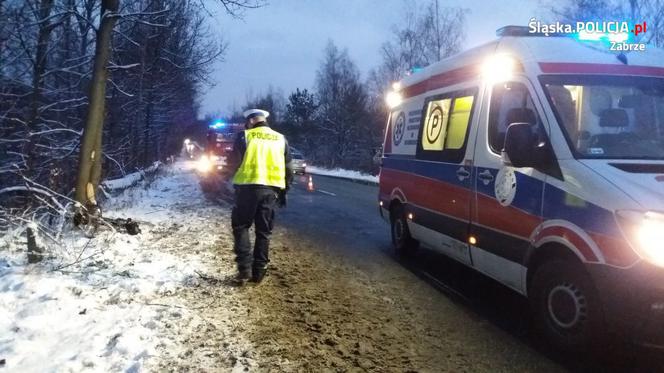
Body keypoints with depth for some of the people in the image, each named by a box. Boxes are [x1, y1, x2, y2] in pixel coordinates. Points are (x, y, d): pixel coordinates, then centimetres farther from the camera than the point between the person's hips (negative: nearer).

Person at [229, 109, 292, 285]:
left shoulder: (244, 136, 2)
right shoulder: (281, 139, 13)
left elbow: (235, 161, -3)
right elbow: (288, 169, 12)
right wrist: (284, 191, 19)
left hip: (249, 186, -3)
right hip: (271, 189, 3)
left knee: (241, 226, 10)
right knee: (264, 231, 11)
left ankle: (245, 268, 1)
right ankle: (258, 272, 15)